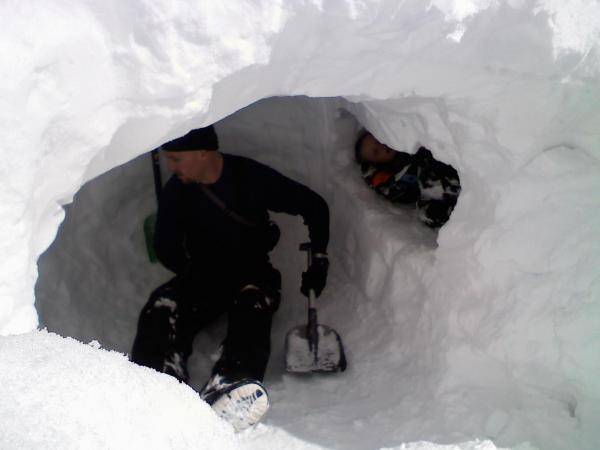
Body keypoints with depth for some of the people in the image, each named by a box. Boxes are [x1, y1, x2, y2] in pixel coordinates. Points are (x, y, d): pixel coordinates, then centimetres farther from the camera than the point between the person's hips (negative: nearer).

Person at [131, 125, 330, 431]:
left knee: (252, 304, -37)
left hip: (253, 275, -2)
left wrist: (319, 257, -3)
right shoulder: (175, 193, -1)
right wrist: (196, 273, -3)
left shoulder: (252, 178, -11)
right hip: (203, 279, 3)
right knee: (161, 309, -28)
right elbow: (166, 250, 9)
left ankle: (229, 387, -61)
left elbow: (314, 206, -2)